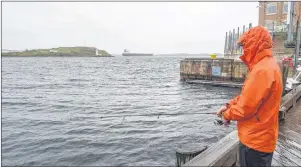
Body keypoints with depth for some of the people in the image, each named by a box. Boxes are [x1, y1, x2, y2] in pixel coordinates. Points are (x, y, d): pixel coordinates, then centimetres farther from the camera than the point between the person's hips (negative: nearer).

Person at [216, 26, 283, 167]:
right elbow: (247, 96, 14)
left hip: (255, 140, -9)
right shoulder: (266, 64, 9)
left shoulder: (262, 70, -25)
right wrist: (228, 105, 6)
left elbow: (245, 108, -24)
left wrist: (227, 114, -6)